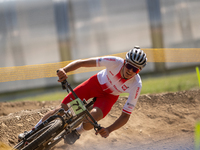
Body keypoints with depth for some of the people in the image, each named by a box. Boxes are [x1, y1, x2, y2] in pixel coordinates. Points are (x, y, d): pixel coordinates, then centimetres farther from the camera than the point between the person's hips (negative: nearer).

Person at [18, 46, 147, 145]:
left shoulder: (136, 85, -32)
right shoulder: (115, 62, -34)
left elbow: (126, 115, -28)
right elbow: (83, 63, -31)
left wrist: (109, 130, -43)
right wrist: (64, 70, -48)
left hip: (109, 95, -1)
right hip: (97, 83, 1)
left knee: (94, 117, -31)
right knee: (63, 109, -7)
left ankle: (78, 132, 5)